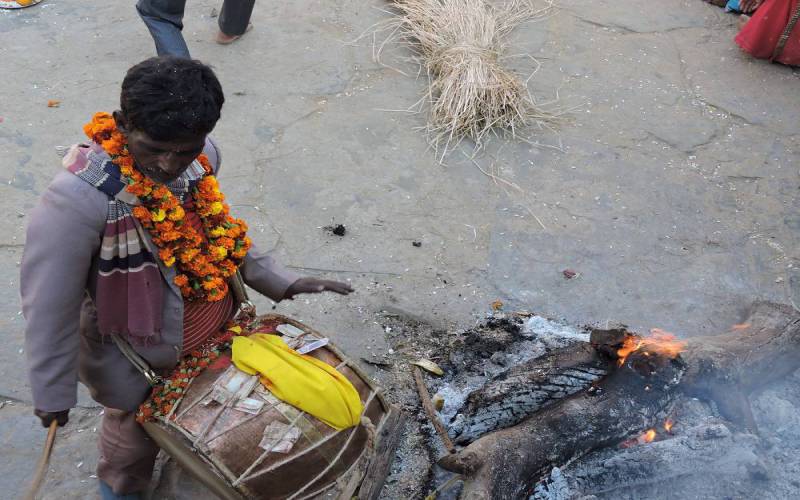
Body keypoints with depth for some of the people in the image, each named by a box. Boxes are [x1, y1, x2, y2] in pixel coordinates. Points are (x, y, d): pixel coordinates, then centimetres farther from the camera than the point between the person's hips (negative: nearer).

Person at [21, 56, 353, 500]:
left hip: (214, 337, 5)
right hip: (139, 361, -5)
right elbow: (49, 303, -24)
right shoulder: (82, 199, -35)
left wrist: (278, 281, -2)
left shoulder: (201, 155, -16)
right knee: (136, 434, 25)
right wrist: (53, 392, -13)